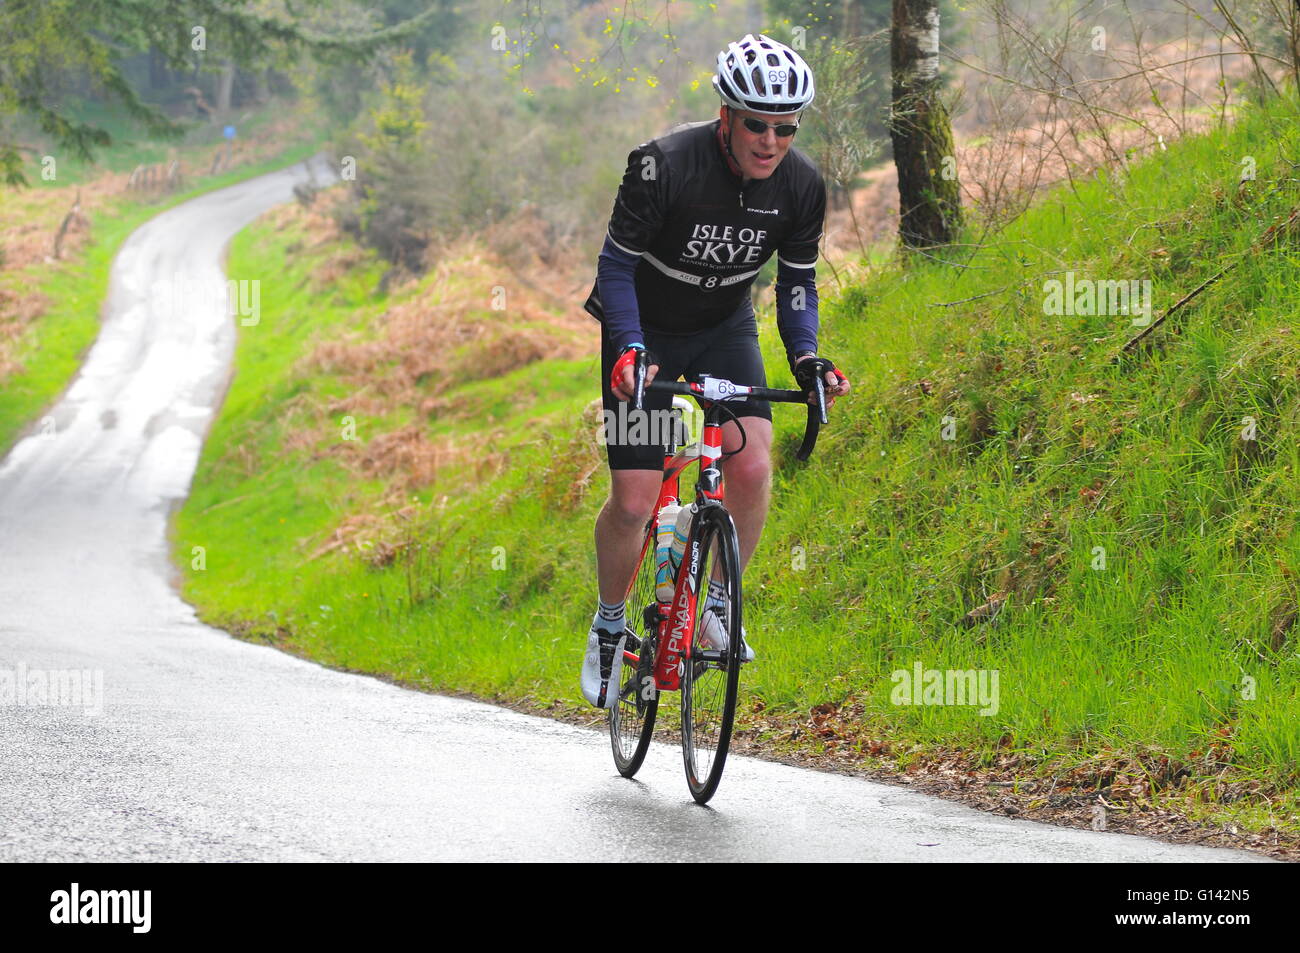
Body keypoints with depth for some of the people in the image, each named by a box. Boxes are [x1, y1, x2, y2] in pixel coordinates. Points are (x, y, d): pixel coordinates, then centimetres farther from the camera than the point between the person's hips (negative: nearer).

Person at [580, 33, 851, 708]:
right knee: (634, 499, -11)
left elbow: (796, 283, -5)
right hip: (643, 330, -3)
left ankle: (717, 605, 4)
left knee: (752, 470, -19)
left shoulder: (801, 185, -16)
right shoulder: (664, 165, -29)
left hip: (724, 328, 3)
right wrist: (630, 351, -35)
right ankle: (609, 625, 15)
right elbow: (617, 263, -21)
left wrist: (807, 358, -23)